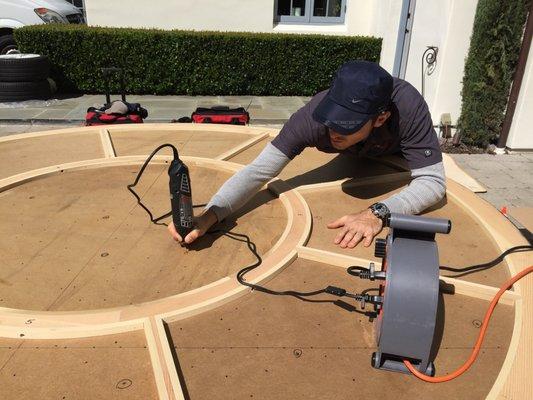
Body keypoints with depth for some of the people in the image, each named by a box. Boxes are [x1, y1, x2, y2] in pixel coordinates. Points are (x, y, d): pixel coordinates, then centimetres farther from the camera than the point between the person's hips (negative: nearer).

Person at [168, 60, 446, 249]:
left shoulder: (408, 108, -47)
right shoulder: (314, 115, -43)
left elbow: (433, 182, -45)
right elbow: (258, 170, -44)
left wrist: (377, 213, -62)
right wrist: (208, 216, -59)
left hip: (397, 156, 0)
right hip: (348, 162, 1)